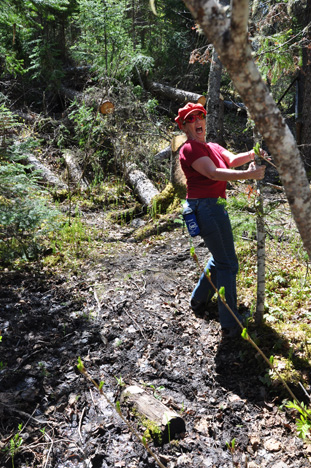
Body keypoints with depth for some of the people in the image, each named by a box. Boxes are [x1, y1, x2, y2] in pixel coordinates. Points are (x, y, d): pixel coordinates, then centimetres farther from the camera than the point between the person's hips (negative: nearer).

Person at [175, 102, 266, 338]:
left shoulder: (213, 147, 20)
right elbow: (214, 173, -24)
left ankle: (199, 301, 39)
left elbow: (232, 159, 5)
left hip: (215, 207, 10)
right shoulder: (190, 149, -11)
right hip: (206, 207, -10)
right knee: (228, 264, -6)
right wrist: (248, 174, -31)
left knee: (220, 259, 22)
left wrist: (251, 154, -13)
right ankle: (231, 325, 2)